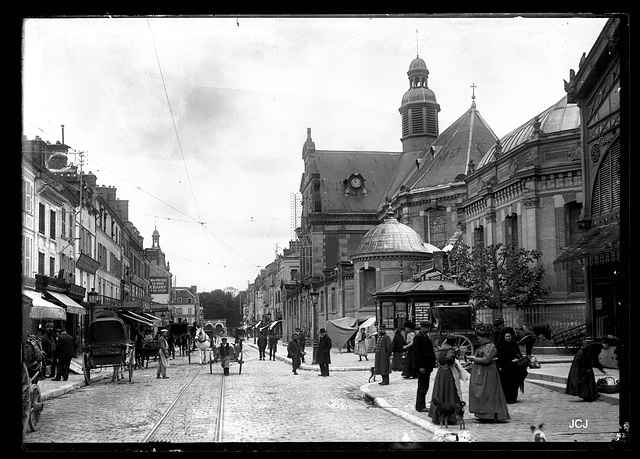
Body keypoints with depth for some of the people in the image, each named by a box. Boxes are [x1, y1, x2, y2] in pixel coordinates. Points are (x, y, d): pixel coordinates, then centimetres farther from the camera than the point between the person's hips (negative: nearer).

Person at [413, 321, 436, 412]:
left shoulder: (426, 336, 17)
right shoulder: (418, 337, -12)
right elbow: (416, 353, -17)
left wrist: (432, 363, 15)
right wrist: (420, 366, -21)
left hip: (427, 366, 10)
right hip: (422, 366, -10)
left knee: (424, 386, 12)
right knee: (422, 386, -7)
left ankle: (422, 405, 18)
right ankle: (420, 406, -2)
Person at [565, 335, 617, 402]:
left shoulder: (599, 347, 8)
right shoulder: (596, 346, -21)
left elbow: (595, 360, 17)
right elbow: (587, 356, -24)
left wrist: (601, 368, 17)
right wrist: (588, 368, -20)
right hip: (581, 360, -10)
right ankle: (587, 397, -4)